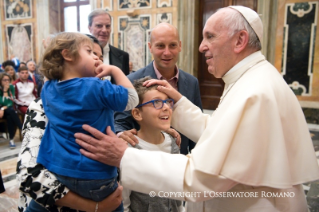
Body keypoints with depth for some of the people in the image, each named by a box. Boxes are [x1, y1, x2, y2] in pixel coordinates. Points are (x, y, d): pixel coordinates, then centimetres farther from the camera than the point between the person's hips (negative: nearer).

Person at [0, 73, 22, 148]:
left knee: (10, 117, -31)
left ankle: (11, 139, -23)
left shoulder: (11, 87, -2)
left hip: (8, 108, 3)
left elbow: (11, 102, -5)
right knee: (11, 111, -34)